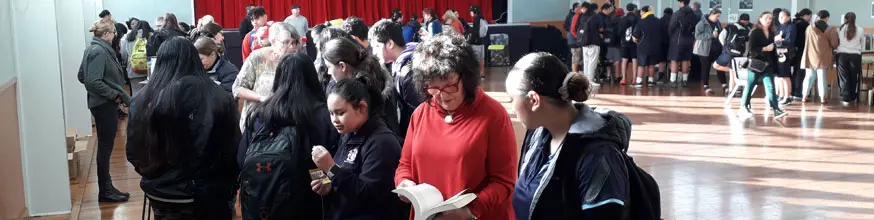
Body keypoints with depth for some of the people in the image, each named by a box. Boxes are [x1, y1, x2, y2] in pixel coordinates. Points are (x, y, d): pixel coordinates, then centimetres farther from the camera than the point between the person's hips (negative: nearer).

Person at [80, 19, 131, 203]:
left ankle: (106, 187, 23)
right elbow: (93, 82, -25)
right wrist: (115, 94, -18)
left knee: (105, 146, 15)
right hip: (105, 104, -10)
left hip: (101, 103, 10)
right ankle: (105, 191, 5)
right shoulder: (100, 51, -18)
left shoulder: (93, 48, 11)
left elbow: (82, 76, 17)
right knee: (105, 146, -3)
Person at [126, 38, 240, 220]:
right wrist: (228, 188, 5)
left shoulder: (143, 100, -9)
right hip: (207, 194, -2)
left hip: (158, 192, 2)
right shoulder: (219, 98, -16)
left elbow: (134, 153, 2)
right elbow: (233, 150, -10)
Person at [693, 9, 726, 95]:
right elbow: (697, 35, -18)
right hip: (705, 50, -5)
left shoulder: (717, 23, 9)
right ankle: (706, 86, 13)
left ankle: (724, 85, 9)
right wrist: (711, 35, -23)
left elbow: (721, 33, 24)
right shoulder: (702, 23, -10)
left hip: (717, 49, 5)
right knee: (706, 68, 4)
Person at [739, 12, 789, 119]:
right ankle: (744, 108, 16)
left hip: (768, 65, 5)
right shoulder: (755, 32, -7)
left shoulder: (771, 33, 11)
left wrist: (775, 64, 11)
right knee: (749, 87, 4)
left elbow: (773, 50, 14)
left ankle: (776, 110, -9)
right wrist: (764, 49, -19)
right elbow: (751, 49, -14)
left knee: (770, 87, -4)